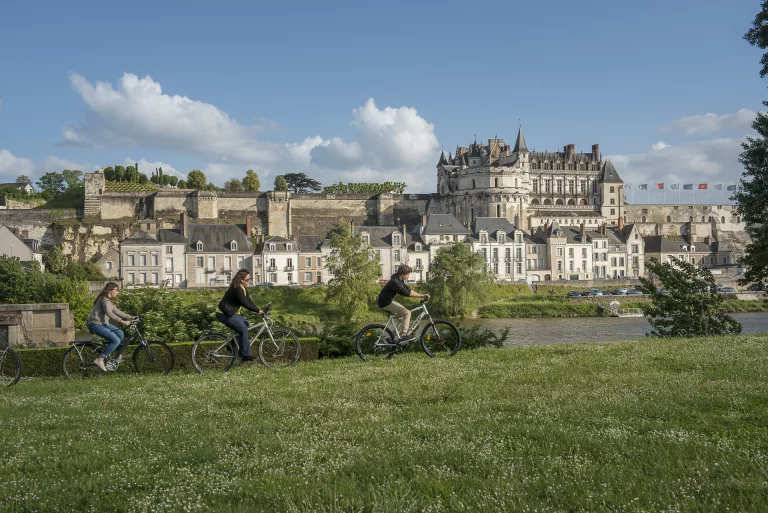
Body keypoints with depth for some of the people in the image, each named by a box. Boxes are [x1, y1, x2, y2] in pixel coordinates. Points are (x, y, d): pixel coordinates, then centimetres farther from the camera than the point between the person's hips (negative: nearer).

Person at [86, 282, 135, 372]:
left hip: (103, 323, 10)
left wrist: (129, 316, 13)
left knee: (120, 333, 9)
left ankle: (119, 356, 18)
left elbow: (116, 311, 21)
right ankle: (100, 360, -15)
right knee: (116, 340, -18)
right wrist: (121, 321, -39)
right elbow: (109, 313, -32)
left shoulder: (109, 300, 15)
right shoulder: (104, 299, -18)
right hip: (95, 324, -10)